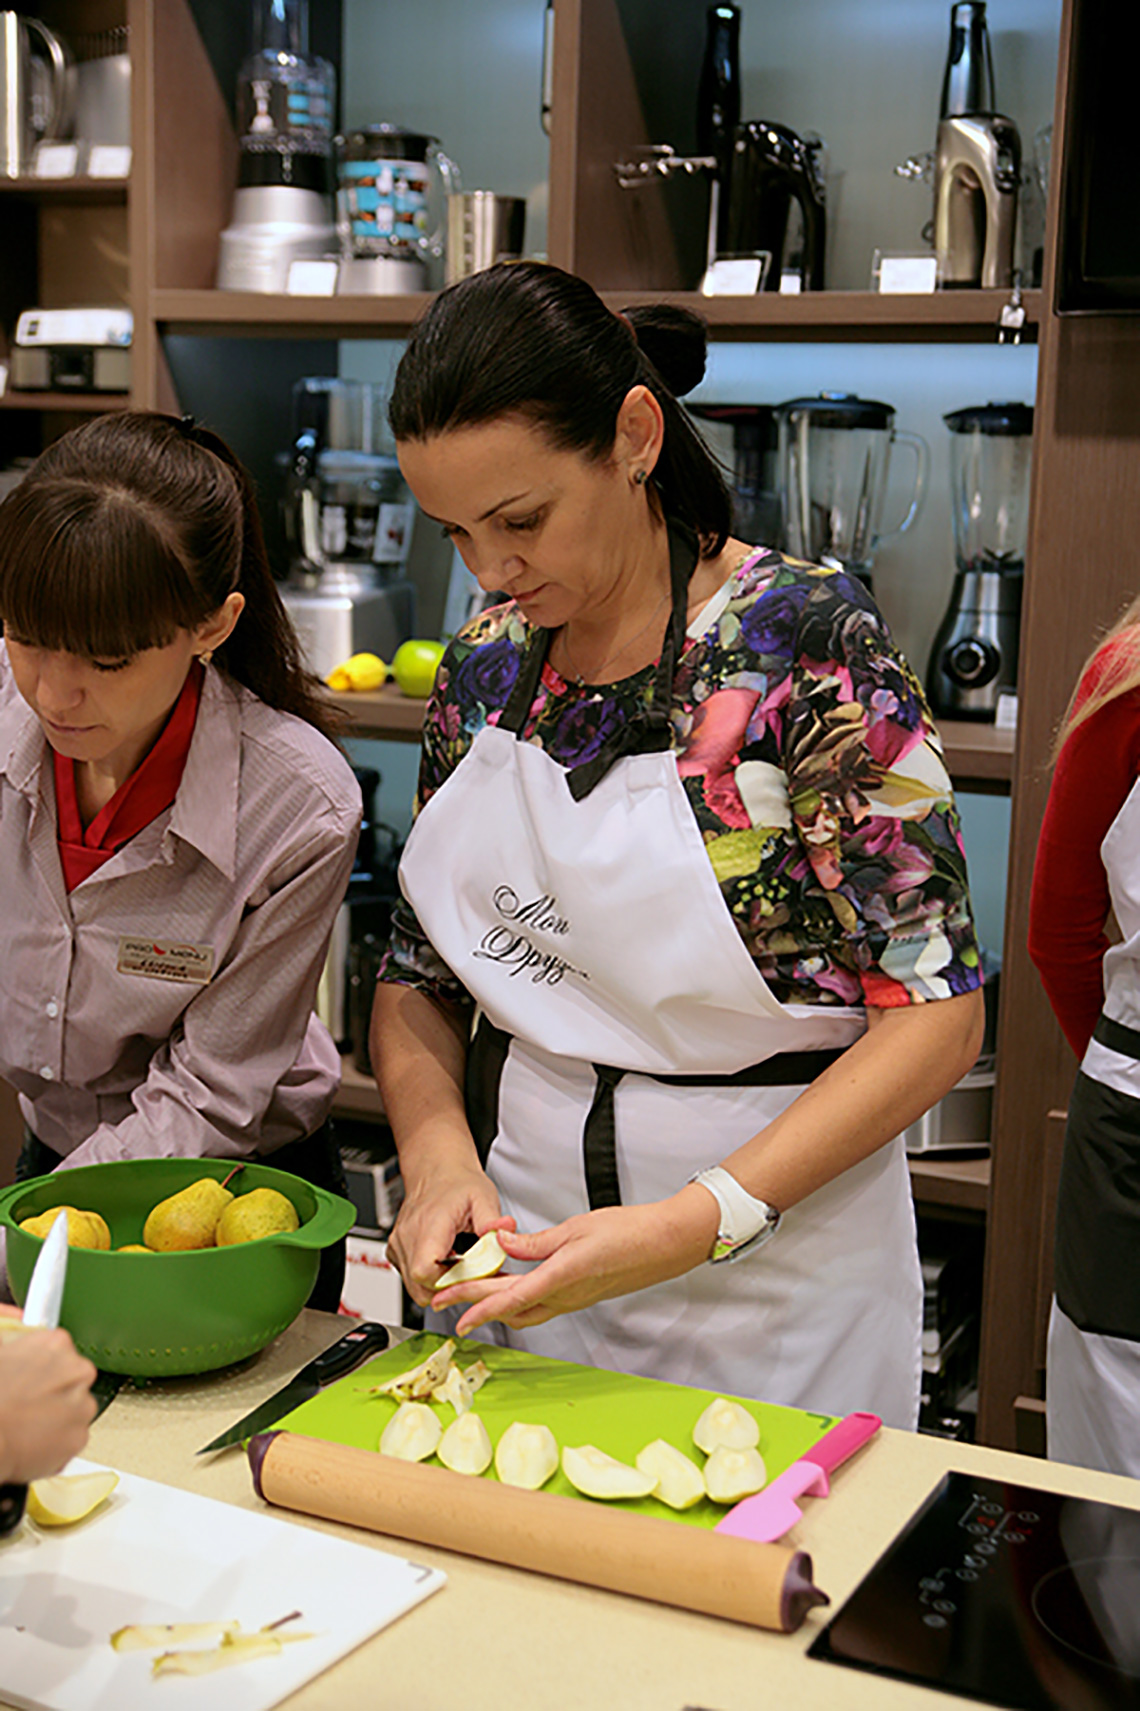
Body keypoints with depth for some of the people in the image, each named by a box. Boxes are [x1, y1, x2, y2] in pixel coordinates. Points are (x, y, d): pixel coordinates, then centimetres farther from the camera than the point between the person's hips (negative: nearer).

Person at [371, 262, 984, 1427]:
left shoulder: (803, 638, -16)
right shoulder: (484, 666, 1)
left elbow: (935, 1011, -17)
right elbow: (417, 979, 8)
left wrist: (700, 1223, -24)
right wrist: (438, 1155, -12)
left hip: (765, 1282, -5)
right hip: (516, 1246, 5)